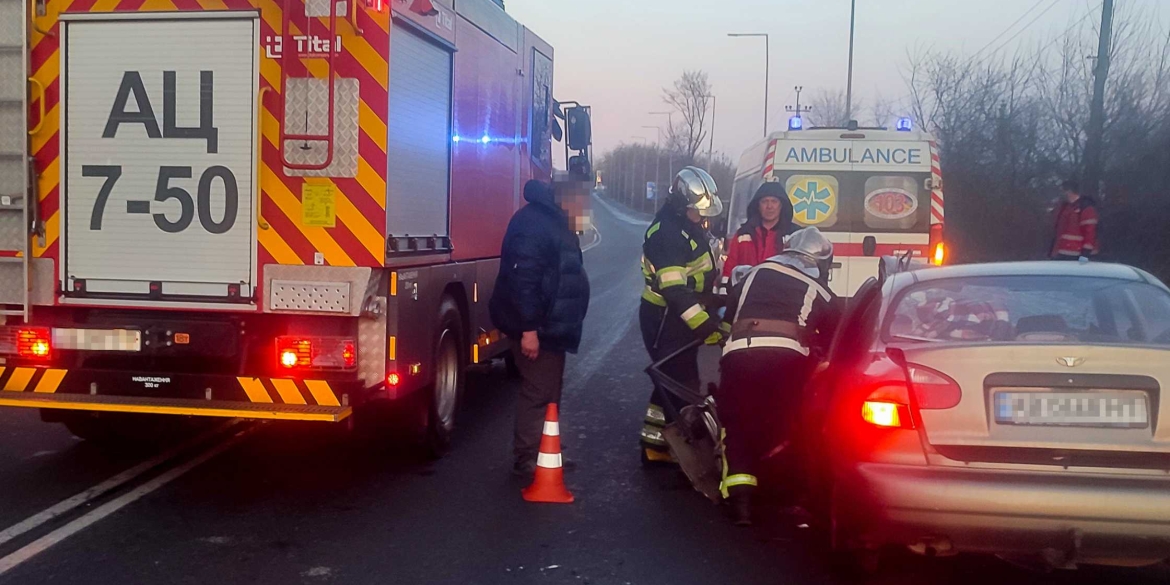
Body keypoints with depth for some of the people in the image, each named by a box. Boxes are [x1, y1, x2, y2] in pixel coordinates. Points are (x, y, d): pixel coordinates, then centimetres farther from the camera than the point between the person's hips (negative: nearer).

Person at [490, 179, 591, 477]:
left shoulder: (552, 219, 14)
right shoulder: (533, 222, -20)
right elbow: (523, 277, -27)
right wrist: (528, 328, -29)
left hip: (550, 325, 10)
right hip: (537, 328, -10)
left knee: (548, 392, 17)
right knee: (539, 394, -5)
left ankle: (544, 452, 27)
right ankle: (528, 460, 3)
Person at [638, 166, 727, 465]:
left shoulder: (690, 224, 8)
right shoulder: (665, 234, -23)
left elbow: (703, 272, 21)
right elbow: (676, 293, -30)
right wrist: (708, 328, -32)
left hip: (680, 318, 10)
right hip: (665, 321, -10)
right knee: (683, 387, -8)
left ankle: (654, 445, 26)